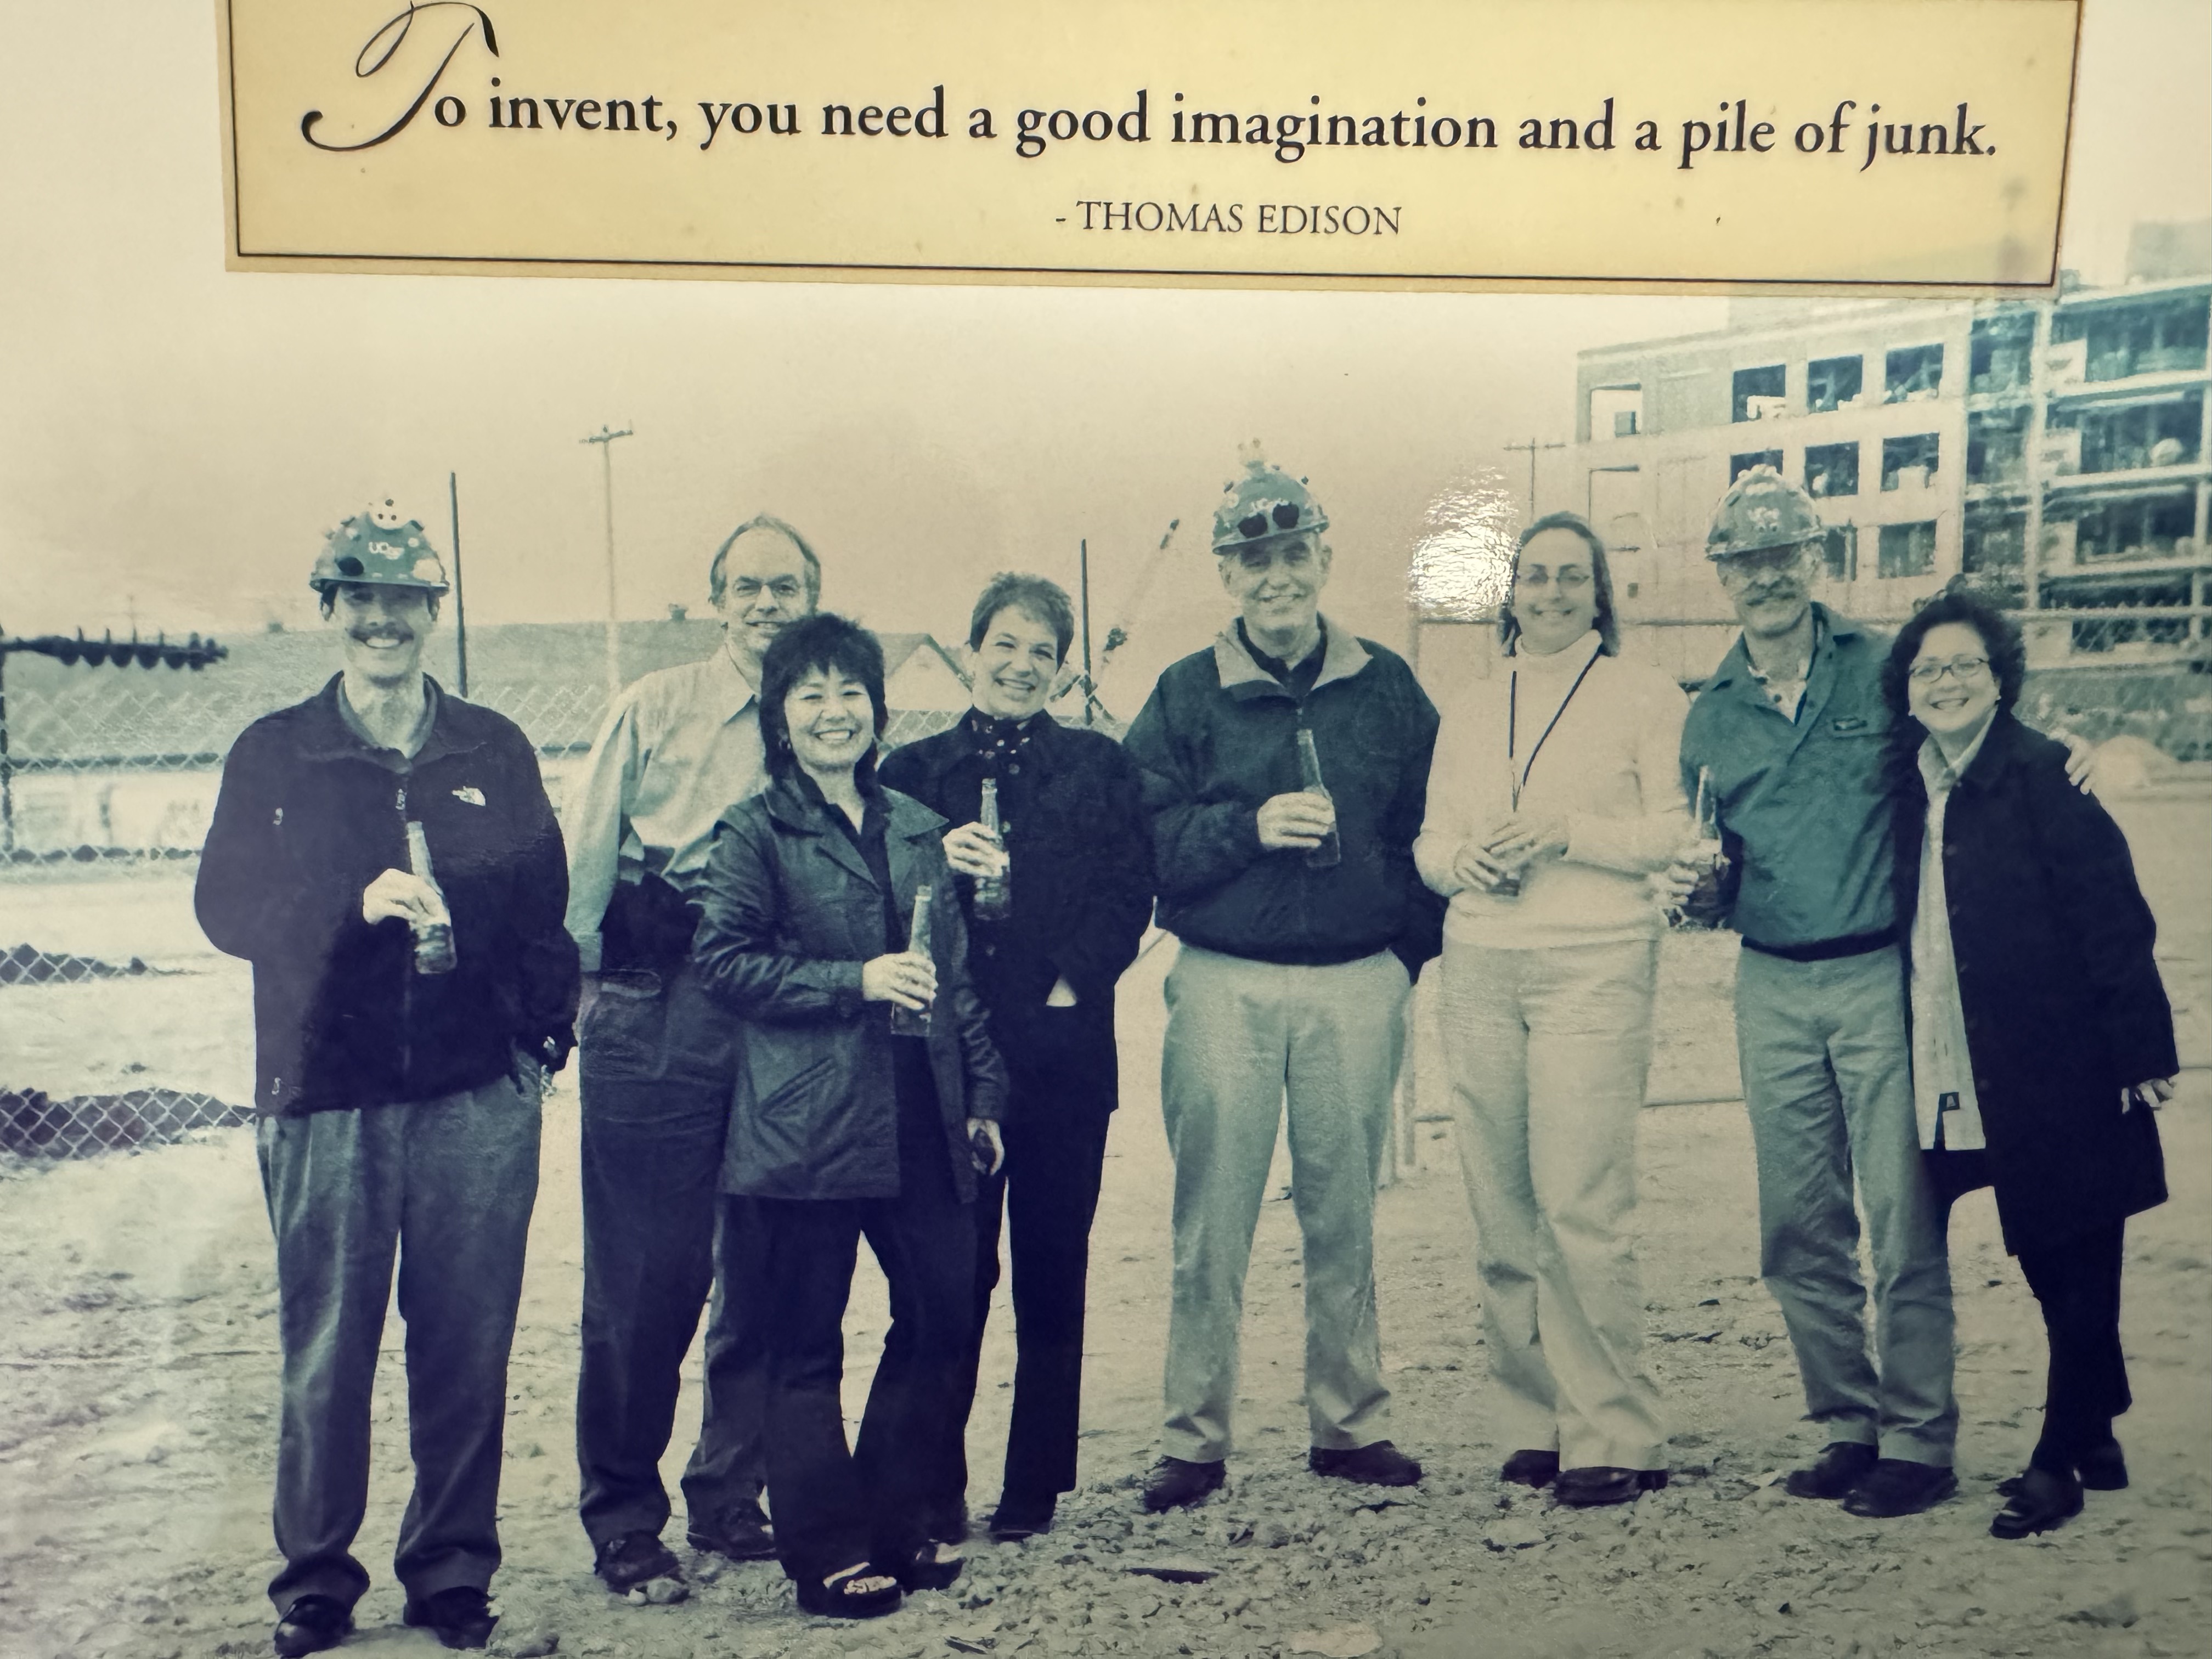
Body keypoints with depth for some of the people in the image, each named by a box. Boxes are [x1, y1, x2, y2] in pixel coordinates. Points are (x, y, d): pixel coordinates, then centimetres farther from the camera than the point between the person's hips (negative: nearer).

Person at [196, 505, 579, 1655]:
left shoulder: (494, 751, 11)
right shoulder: (273, 753, 7)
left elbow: (543, 900, 13)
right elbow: (225, 907, 0)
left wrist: (548, 1020, 0)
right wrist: (354, 903, -15)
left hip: (478, 1096, 1)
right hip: (326, 1094, -1)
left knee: (466, 1346, 4)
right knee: (325, 1353, 3)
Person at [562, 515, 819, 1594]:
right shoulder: (654, 708, 4)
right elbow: (586, 856, 4)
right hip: (655, 1026, -2)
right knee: (644, 1280, 1)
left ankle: (727, 1497, 27)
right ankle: (623, 1516, 17)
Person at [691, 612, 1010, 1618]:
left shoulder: (916, 827, 16)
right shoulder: (755, 831, 0)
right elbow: (721, 960, -9)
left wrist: (983, 1093, 14)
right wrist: (855, 981, -17)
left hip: (920, 1123, 5)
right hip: (807, 1128, -5)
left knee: (942, 1318, 7)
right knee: (806, 1345, 2)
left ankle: (894, 1523, 25)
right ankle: (827, 1553, 15)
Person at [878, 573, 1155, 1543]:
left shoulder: (1098, 766, 10)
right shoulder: (914, 770, 11)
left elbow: (1130, 893, 2)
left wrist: (1073, 984, -9)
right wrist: (939, 861, -15)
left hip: (1062, 1053, 0)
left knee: (1051, 1270, 5)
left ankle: (1036, 1483, 17)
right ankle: (934, 1480, 15)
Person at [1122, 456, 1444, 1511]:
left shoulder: (1386, 689, 8)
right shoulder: (1186, 695, 4)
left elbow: (1431, 828, 9)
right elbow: (1146, 841, -4)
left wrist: (1413, 949, 2)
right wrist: (1251, 826, -16)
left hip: (1358, 985, 2)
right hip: (1226, 984, -1)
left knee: (1344, 1216, 9)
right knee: (1212, 1222, 1)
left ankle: (1349, 1425, 22)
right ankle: (1194, 1439, 11)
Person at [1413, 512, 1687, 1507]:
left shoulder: (1645, 697, 5)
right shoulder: (1471, 709, 19)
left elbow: (1681, 834, -2)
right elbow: (1431, 840, 18)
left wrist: (1567, 833, -12)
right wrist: (1464, 859, -3)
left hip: (1593, 966, -5)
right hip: (1480, 968, 5)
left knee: (1579, 1207, -11)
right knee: (1499, 1212, 5)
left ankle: (1615, 1436, -1)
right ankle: (1535, 1423, 16)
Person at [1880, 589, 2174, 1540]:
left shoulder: (2045, 775, -11)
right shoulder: (1912, 788, 8)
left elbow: (2114, 917, -12)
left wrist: (2139, 1050, -14)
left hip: (2066, 1071, -6)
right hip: (1971, 1084, 6)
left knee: (2077, 1267, 5)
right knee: (2048, 1266, 16)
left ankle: (2061, 1460, 15)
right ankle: (2094, 1438, 31)